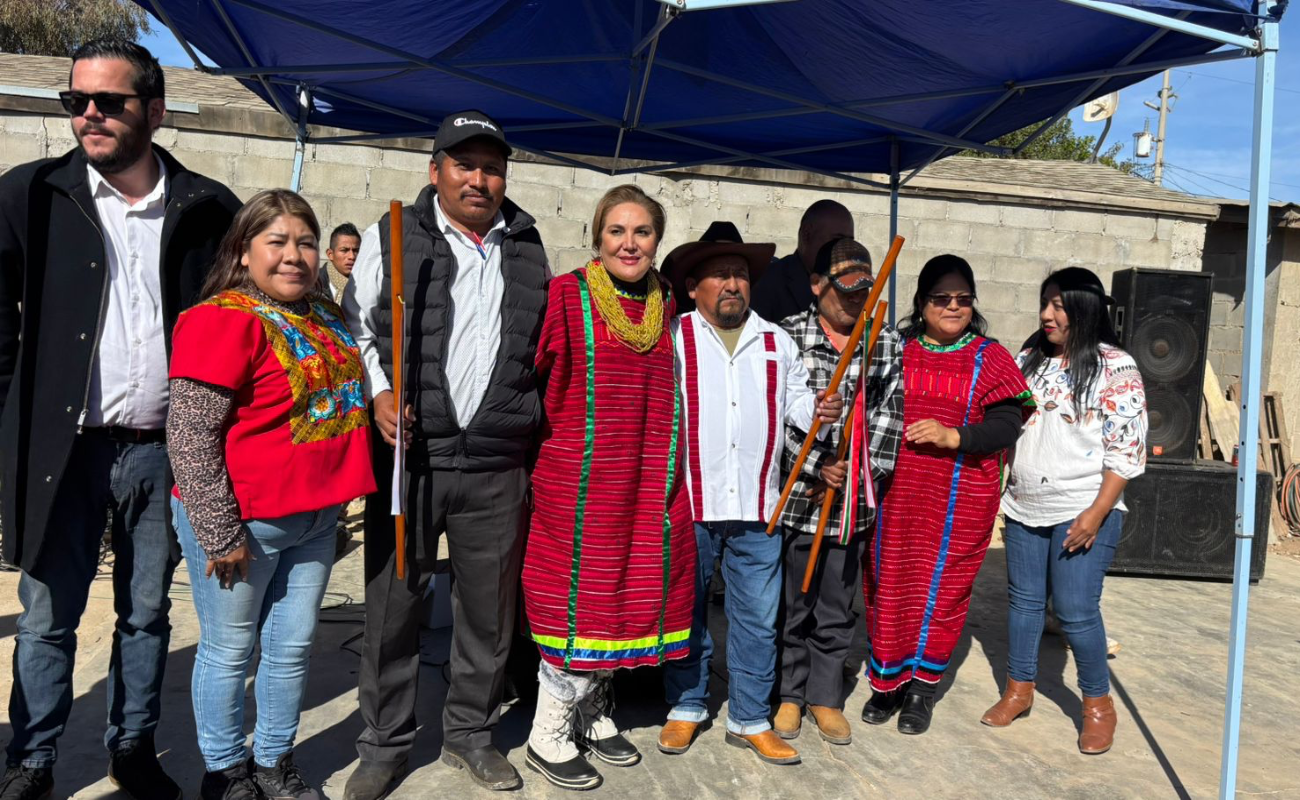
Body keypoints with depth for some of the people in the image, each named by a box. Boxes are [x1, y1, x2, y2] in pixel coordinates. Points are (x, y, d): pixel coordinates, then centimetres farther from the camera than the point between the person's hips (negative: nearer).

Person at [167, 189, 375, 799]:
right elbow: (189, 434, -17)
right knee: (230, 651, 10)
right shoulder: (224, 320, -14)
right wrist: (220, 533, -17)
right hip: (242, 522, -7)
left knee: (293, 647, 16)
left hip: (316, 517, 7)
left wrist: (338, 496, 16)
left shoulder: (325, 317, 9)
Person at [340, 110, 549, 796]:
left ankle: (470, 734, 31)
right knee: (394, 605, 7)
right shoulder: (391, 237, 4)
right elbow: (354, 327, 6)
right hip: (408, 455, -2)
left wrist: (533, 417, 11)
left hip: (498, 465, 3)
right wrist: (377, 393, -9)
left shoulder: (527, 249, 11)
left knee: (489, 607, 12)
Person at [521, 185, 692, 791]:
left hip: (649, 480, 6)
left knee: (629, 591, 13)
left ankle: (594, 714, 33)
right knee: (579, 596, 0)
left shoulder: (666, 307, 10)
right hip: (581, 477, -5)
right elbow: (537, 378, -8)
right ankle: (548, 736, 18)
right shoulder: (566, 295, -7)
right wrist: (551, 440, -10)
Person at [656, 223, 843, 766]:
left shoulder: (776, 342, 12)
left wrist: (818, 410, -6)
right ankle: (686, 707, 30)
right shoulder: (672, 339, -1)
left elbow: (794, 399, 16)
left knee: (757, 619, 9)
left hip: (757, 505, 3)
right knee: (686, 612, 12)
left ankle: (750, 720, 24)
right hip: (689, 502, -3)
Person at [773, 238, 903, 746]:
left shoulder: (888, 346, 6)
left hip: (852, 503, 2)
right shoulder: (787, 336, -4)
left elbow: (888, 419, 2)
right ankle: (789, 694, 28)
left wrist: (859, 477, -7)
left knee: (837, 609, 12)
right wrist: (816, 467, -16)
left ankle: (825, 696, 30)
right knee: (789, 604, 10)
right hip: (794, 496, -2)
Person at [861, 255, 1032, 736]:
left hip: (958, 501, -1)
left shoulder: (990, 359, 2)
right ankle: (888, 680, 26)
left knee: (940, 589, 6)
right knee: (888, 584, 8)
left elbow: (1007, 425, -7)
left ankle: (922, 686, 23)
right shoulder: (896, 352, 6)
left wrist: (953, 436, -21)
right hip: (894, 492, 2)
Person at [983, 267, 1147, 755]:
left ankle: (1098, 704, 19)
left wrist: (1097, 513, -16)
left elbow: (1126, 450, -11)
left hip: (1082, 512, -5)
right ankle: (1019, 690, 29)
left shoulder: (1115, 368, -8)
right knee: (1023, 600, 13)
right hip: (1024, 508, 5)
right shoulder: (1029, 360, 8)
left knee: (1076, 611, -2)